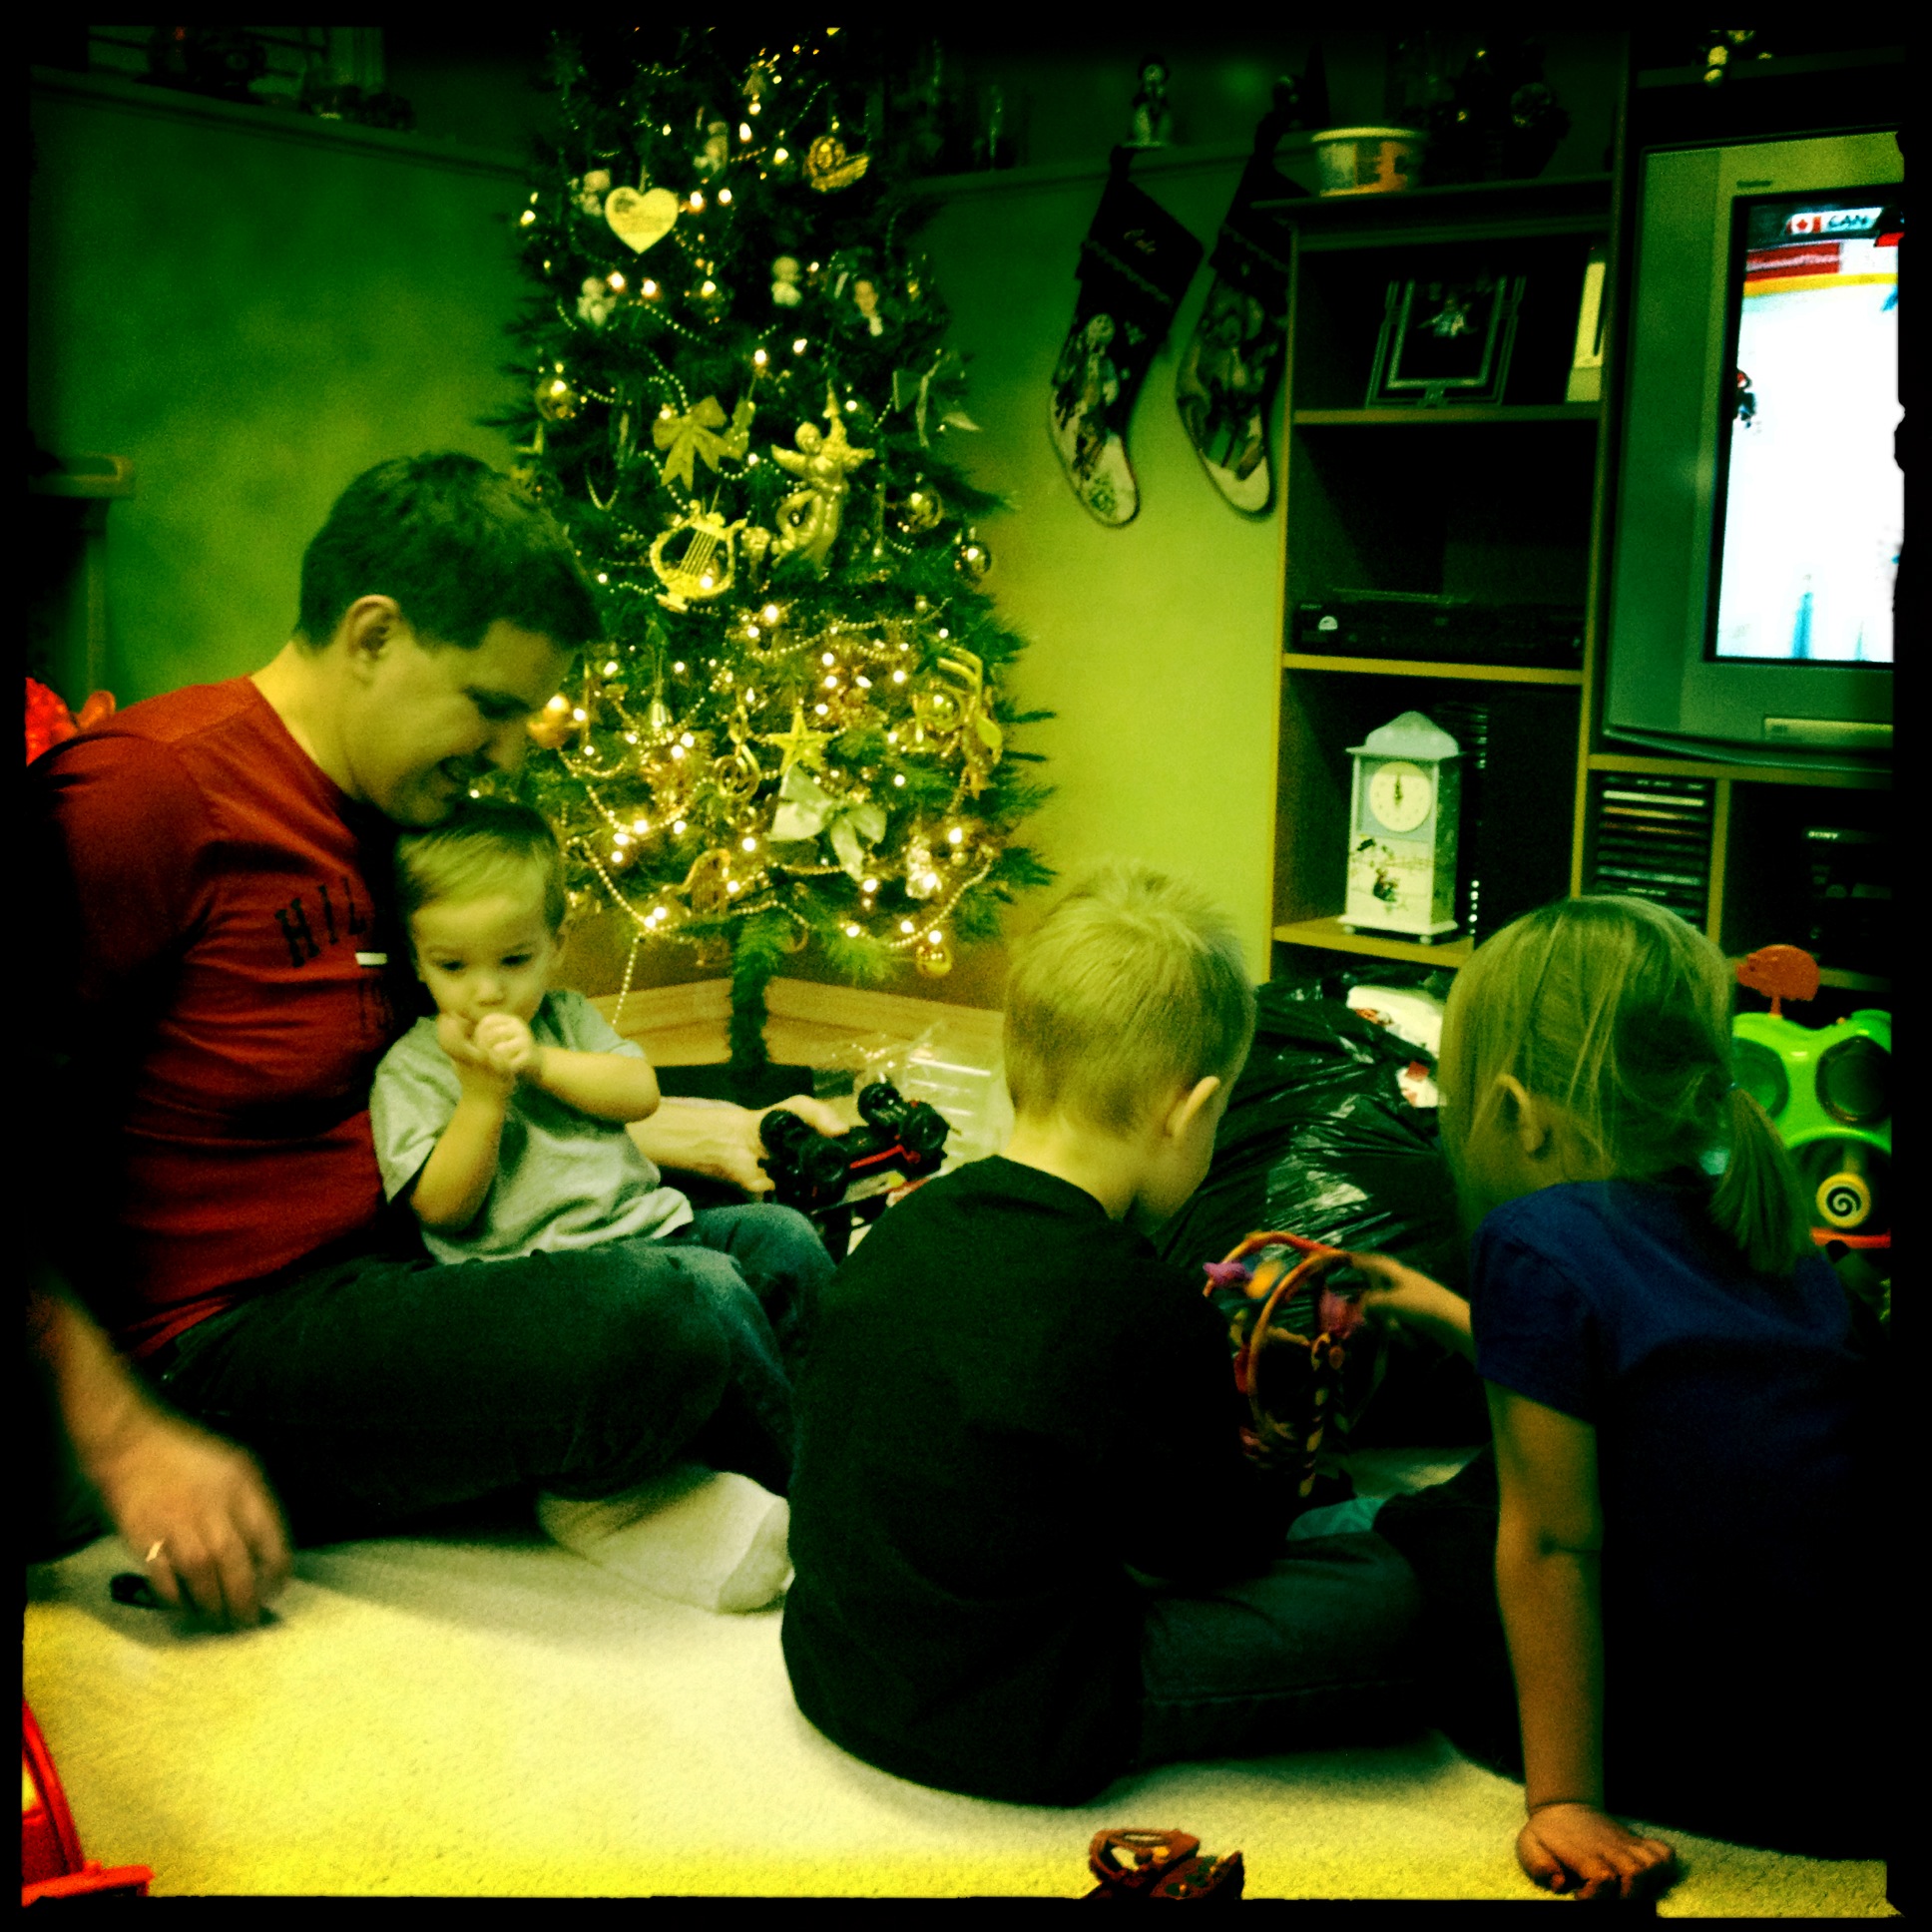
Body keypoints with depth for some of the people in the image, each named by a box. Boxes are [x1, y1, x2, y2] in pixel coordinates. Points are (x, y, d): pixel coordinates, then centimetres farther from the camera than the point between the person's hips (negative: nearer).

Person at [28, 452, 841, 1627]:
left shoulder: (395, 811, 13)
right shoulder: (147, 793, -16)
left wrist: (674, 1128, 12)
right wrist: (123, 1439, -22)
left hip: (399, 1261, 10)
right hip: (231, 1341, -9)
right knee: (650, 1333, -29)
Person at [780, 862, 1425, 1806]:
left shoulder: (902, 1229, -2)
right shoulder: (1148, 1312, -23)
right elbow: (1212, 1544, -8)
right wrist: (1276, 1483, 16)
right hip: (1008, 1730, -8)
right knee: (1395, 1600, -7)